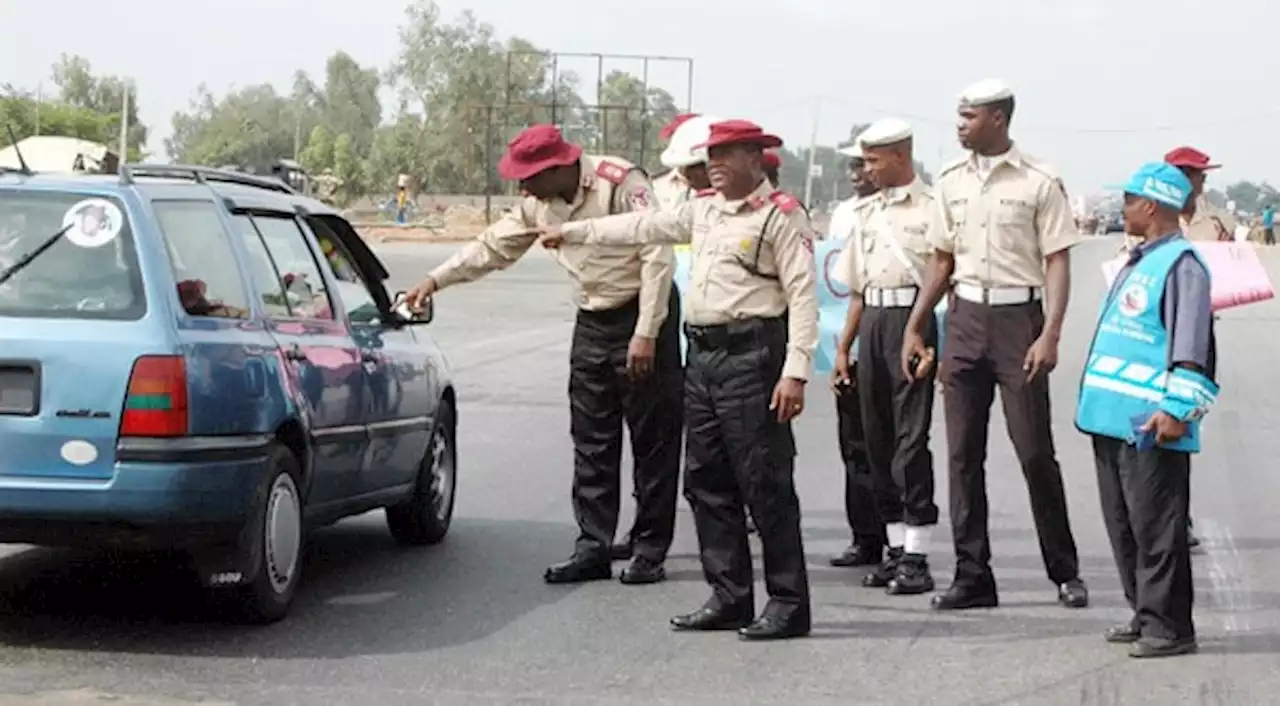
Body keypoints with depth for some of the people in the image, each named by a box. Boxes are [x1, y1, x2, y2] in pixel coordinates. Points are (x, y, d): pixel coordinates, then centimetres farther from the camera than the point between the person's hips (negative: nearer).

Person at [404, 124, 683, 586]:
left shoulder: (622, 183, -19)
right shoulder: (539, 203, 3)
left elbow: (657, 257, -20)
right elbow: (494, 246, 15)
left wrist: (645, 334, -22)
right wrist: (436, 280, 9)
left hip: (643, 318, -7)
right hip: (592, 322, 7)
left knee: (653, 439, -2)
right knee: (590, 442, 5)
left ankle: (650, 551, 3)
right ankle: (593, 548, 8)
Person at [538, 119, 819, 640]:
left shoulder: (782, 216, -6)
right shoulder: (705, 211, 18)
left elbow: (803, 296, -12)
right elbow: (643, 227, 29)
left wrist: (795, 372, -20)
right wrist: (573, 232, 33)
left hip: (752, 358, -8)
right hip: (703, 356, 9)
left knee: (766, 485, -7)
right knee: (707, 483, 10)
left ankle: (789, 604, -2)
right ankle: (729, 597, 17)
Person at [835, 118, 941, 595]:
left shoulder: (929, 209, -5)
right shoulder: (866, 212, 18)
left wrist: (931, 342, -18)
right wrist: (843, 346, 19)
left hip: (912, 319, -8)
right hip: (872, 322, 8)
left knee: (911, 437, -9)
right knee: (877, 437, 9)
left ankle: (917, 556, -6)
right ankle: (896, 548, 17)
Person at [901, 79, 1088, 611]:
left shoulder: (1039, 182, -5)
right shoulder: (950, 181, 10)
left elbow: (1058, 263, -6)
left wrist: (1050, 334, -16)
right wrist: (915, 328, 13)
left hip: (1018, 315, -5)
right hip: (965, 317, 5)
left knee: (1035, 450, -3)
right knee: (963, 453, 3)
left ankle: (1065, 572, 11)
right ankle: (972, 576, 9)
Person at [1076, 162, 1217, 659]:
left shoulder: (1181, 264, -11)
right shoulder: (1138, 263, 19)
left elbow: (1192, 345, -18)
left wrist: (1177, 408, -23)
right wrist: (1094, 398, 26)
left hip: (1150, 425, -10)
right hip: (1114, 418, 10)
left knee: (1155, 526, -6)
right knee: (1123, 523, 14)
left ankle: (1168, 626, 0)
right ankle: (1144, 614, 23)